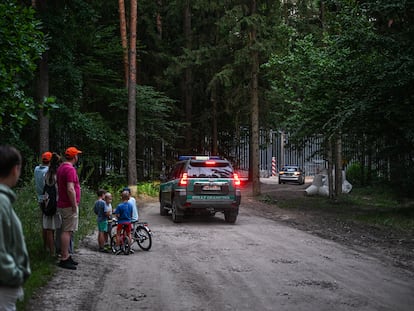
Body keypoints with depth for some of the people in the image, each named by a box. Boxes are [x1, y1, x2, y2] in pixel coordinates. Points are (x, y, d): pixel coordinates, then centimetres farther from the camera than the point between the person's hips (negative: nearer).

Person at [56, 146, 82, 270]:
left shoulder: (61, 167, 14)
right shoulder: (70, 169, -17)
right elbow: (70, 189, -24)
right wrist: (74, 205, -18)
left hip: (62, 204, 10)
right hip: (69, 205, -10)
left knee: (66, 231, 15)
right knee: (67, 231, -8)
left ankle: (66, 256, 21)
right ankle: (64, 259, -7)